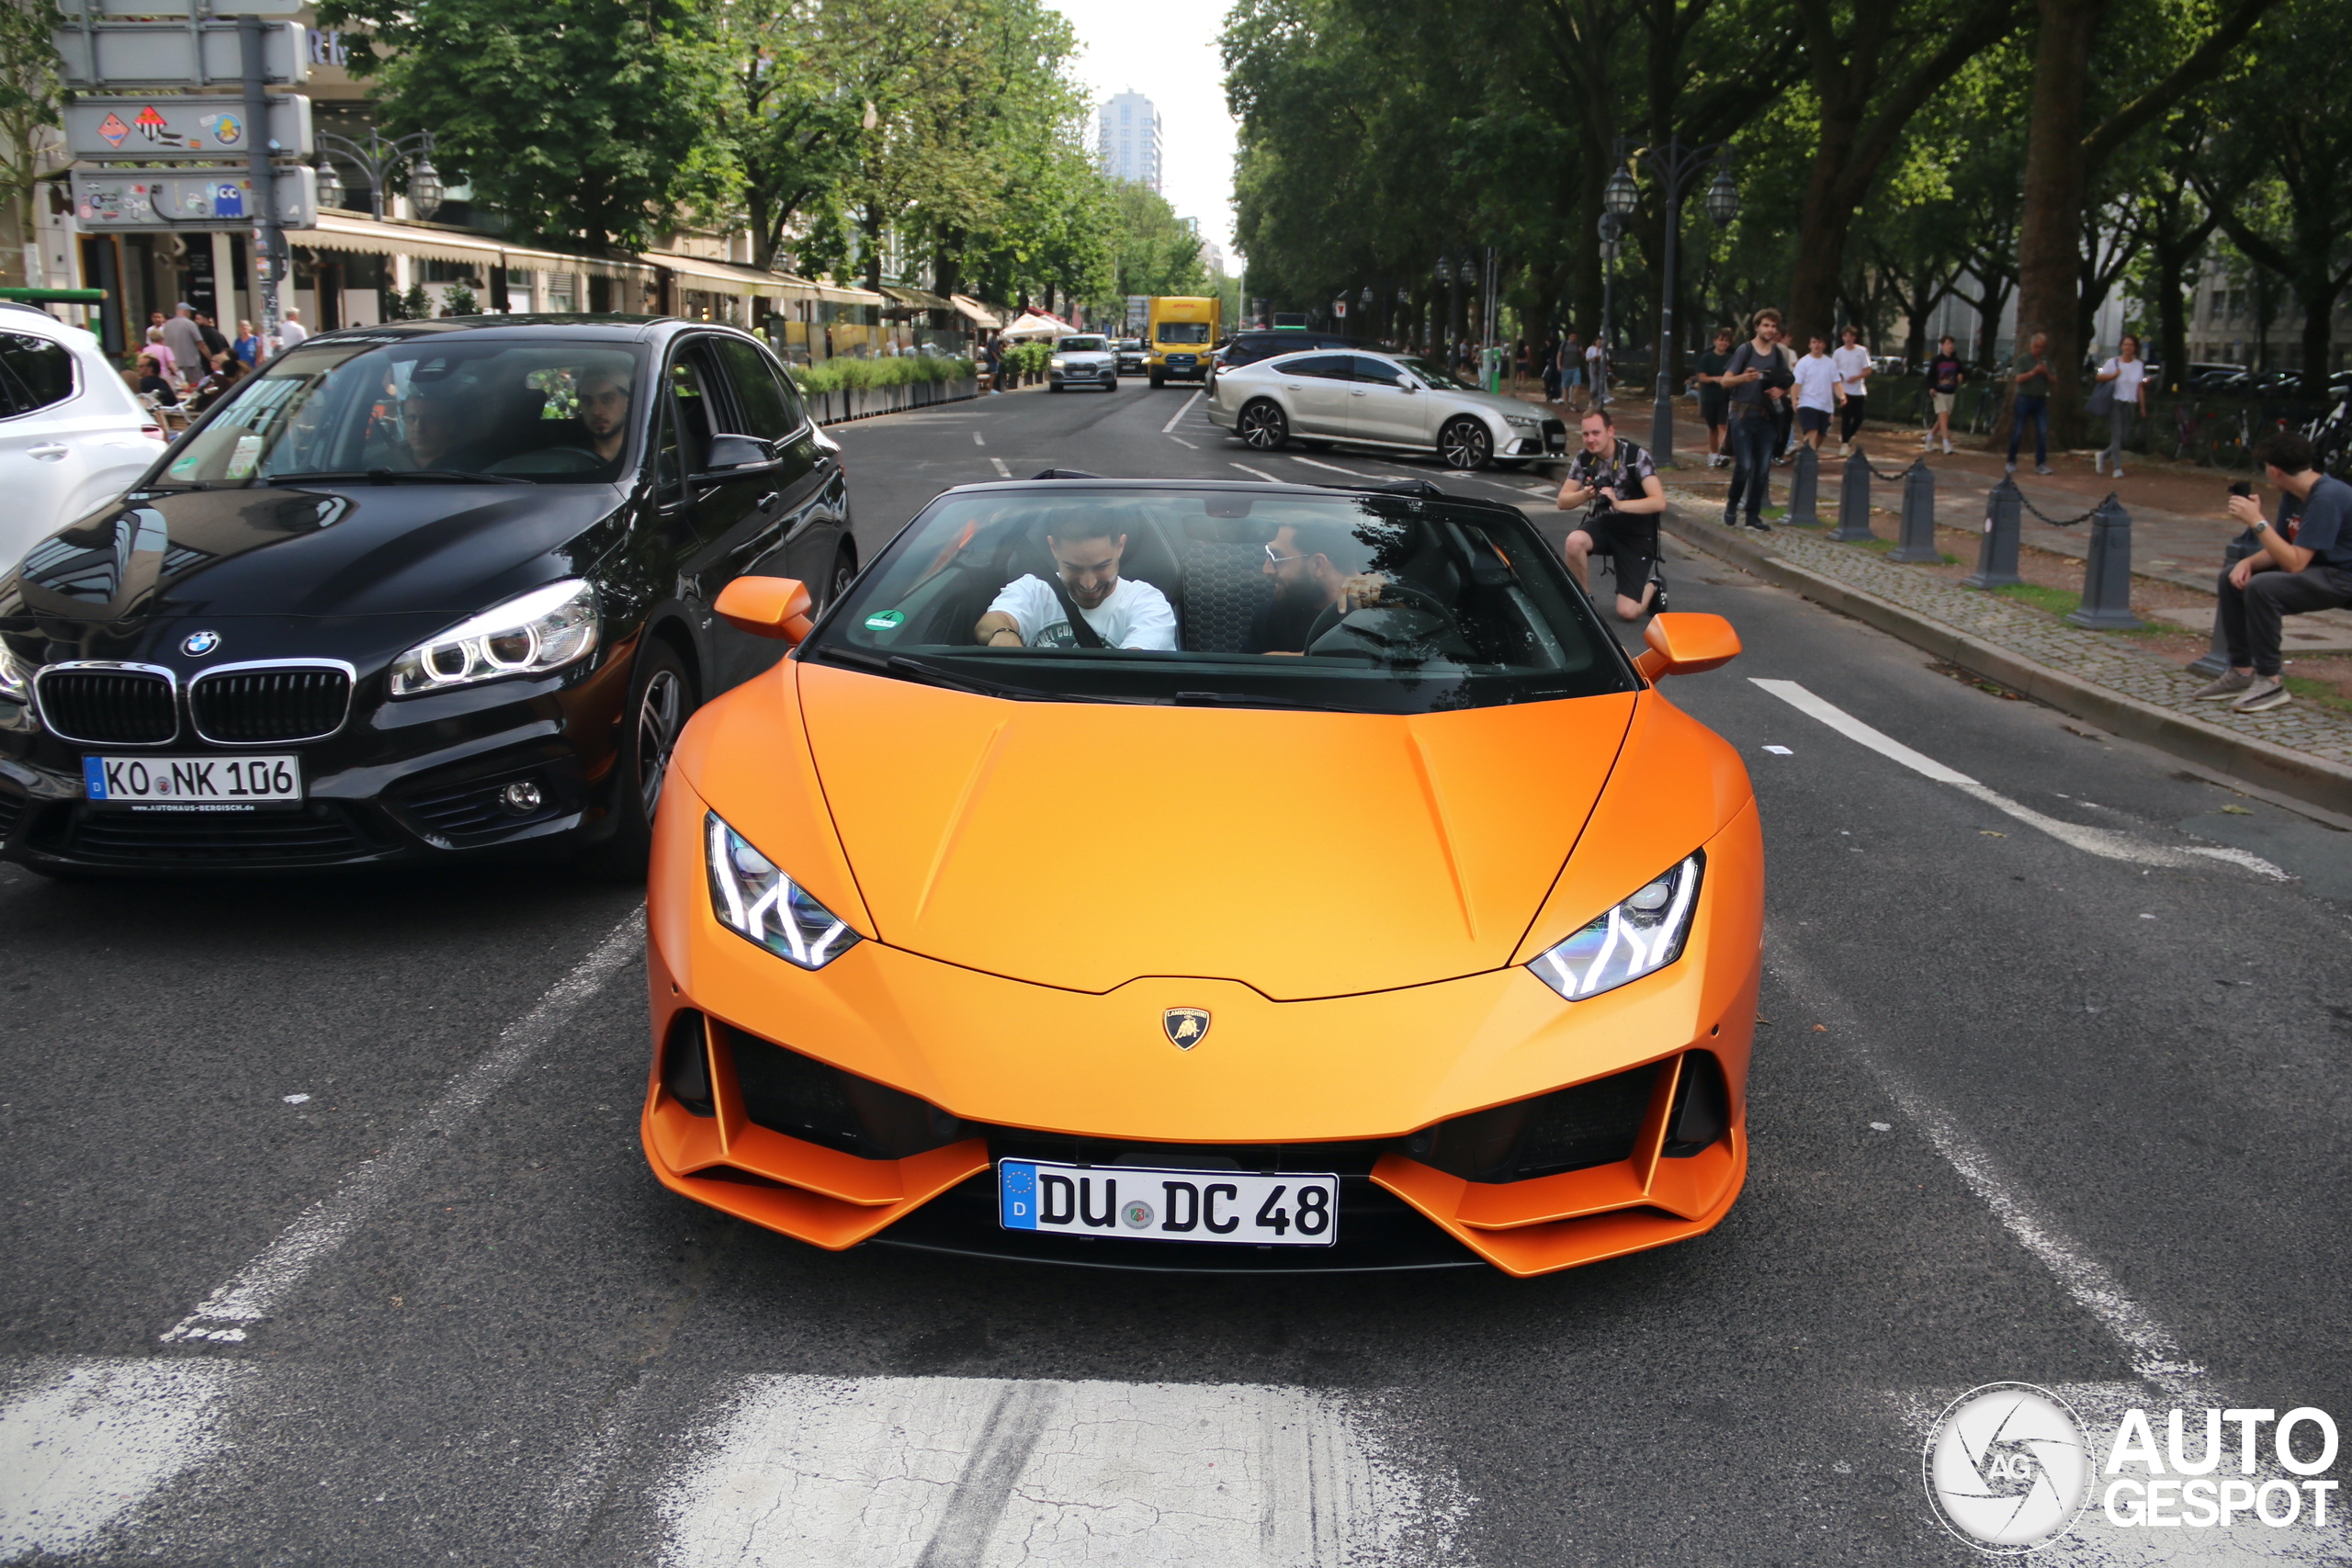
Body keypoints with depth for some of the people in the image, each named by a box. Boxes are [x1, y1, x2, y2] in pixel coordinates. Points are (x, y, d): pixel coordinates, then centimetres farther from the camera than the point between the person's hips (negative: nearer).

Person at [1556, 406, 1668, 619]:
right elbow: (1562, 501, -5)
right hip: (1601, 524, 4)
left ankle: (1652, 586, 24)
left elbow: (1659, 502, -26)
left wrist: (1619, 504, -39)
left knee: (1628, 612, -13)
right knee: (1574, 541, -34)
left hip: (1636, 531, -4)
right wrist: (1585, 494, -27)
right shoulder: (1584, 459, -5)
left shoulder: (1636, 456, -17)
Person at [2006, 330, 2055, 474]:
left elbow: (2054, 382, 10)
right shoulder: (2022, 359, 1)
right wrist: (2033, 372, -20)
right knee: (2018, 432, 0)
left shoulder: (2046, 361, 13)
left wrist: (2047, 373, -8)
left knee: (2043, 433, -4)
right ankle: (2011, 462, 11)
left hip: (2041, 400, 3)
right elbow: (2017, 378, -11)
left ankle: (2041, 464, -3)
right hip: (2025, 398, -3)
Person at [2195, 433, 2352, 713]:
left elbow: (2294, 563, -28)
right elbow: (2279, 550, 9)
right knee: (2231, 578, 7)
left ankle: (2269, 681, -19)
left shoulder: (2328, 497, -24)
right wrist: (2248, 562, -11)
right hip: (2312, 567, 10)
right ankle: (2242, 671, 7)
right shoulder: (2293, 496, 5)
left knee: (2261, 588, -31)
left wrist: (2257, 521, -27)